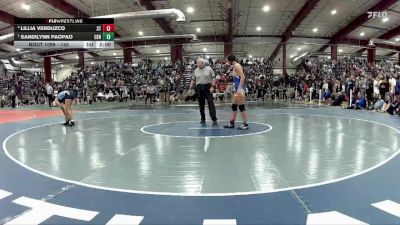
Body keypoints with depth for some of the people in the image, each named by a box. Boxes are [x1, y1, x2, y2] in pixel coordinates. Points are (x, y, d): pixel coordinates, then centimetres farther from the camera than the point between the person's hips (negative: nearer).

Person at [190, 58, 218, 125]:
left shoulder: (209, 69, 2)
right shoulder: (196, 70, 11)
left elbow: (213, 78, -1)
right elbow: (193, 80, 15)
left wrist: (212, 86, -11)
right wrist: (191, 88, 10)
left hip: (208, 87, -3)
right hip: (199, 88, 3)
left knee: (211, 103, -9)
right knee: (201, 104, 7)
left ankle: (214, 119, -9)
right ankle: (203, 119, 18)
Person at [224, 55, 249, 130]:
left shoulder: (237, 66, -11)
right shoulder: (235, 66, 18)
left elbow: (243, 77, -21)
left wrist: (239, 88, -27)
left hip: (240, 88, -11)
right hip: (237, 88, 11)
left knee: (241, 106, -7)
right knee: (234, 106, 13)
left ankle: (245, 124, -1)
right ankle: (231, 123, 20)